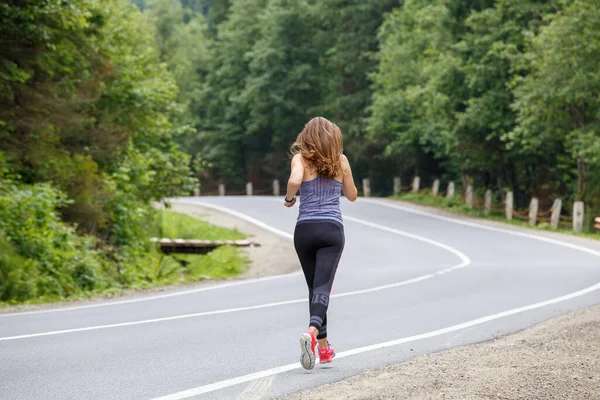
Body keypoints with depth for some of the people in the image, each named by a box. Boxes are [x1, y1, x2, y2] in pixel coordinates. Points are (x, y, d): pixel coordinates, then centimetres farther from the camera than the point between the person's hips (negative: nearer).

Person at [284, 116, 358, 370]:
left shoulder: (301, 158, 3)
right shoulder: (341, 160, 9)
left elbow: (294, 180, -19)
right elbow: (352, 195, 19)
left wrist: (289, 198, 0)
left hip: (305, 229, 0)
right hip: (332, 228, 0)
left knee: (314, 287, 15)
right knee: (322, 288, -11)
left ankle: (324, 346, 20)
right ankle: (312, 331, -39)